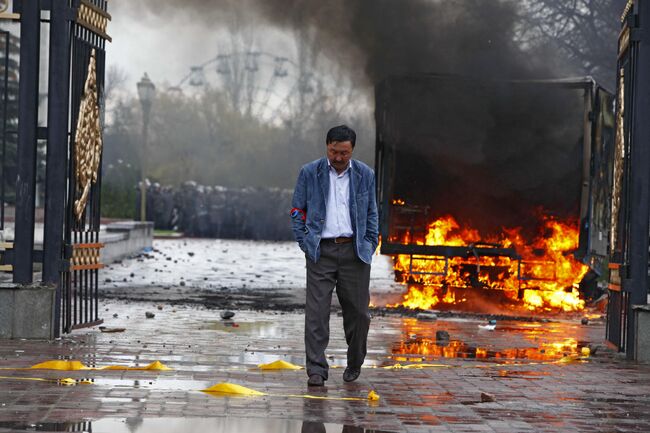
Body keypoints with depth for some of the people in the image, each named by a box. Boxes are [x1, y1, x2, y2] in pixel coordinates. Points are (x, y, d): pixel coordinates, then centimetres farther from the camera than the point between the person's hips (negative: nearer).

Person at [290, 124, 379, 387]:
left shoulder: (365, 175, 7)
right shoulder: (310, 173, 2)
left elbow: (371, 213, 14)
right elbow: (297, 210, 7)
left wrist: (370, 246, 4)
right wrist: (305, 244, -2)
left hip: (355, 251, 1)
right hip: (321, 251, -1)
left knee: (357, 311, 5)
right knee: (316, 311, -8)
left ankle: (354, 365, 24)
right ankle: (316, 370, -7)